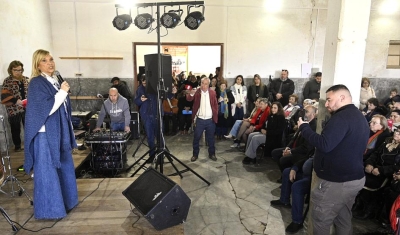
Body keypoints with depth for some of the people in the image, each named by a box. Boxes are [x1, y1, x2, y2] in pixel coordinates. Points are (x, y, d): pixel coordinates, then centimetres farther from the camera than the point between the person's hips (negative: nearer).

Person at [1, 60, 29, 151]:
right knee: (16, 128, 10)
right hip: (14, 109, -3)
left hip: (27, 108, 3)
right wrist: (16, 101, -25)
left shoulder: (25, 79, 7)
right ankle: (17, 146, 24)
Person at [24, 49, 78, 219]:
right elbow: (45, 109, -22)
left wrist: (68, 133, 19)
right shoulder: (36, 83, -12)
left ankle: (64, 201, 32)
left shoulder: (55, 82, 12)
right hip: (46, 135, -8)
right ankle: (48, 209, 13)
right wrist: (62, 92, -18)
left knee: (63, 168, 16)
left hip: (60, 132, 9)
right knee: (48, 171, 0)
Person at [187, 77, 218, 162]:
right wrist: (191, 94, -37)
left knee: (211, 138, 11)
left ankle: (212, 154, 25)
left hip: (210, 120, 1)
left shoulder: (212, 92, 3)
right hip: (199, 119, -1)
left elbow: (215, 105, 9)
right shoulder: (196, 92, -3)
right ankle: (195, 154, 18)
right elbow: (188, 99, -16)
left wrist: (215, 115, 2)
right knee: (196, 138, 5)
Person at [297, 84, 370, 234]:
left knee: (321, 220, 5)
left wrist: (304, 127, -17)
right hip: (354, 178, 10)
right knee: (343, 220, 20)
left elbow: (324, 145, -29)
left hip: (336, 182, -10)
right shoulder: (360, 117, 13)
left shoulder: (341, 117, -21)